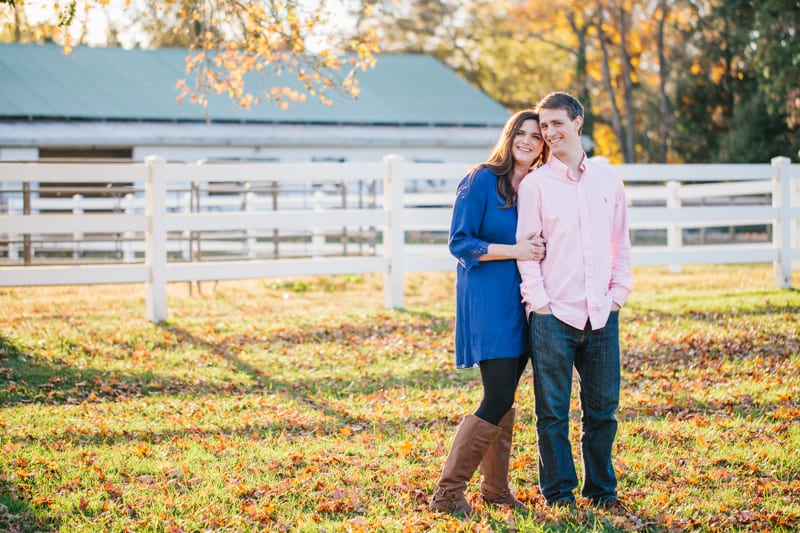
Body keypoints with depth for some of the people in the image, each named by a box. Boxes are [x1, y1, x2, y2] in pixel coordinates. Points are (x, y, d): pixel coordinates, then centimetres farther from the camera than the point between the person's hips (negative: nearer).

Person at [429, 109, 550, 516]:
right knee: (498, 399, -11)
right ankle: (447, 492, -4)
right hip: (487, 302, -7)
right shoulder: (481, 181, -8)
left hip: (520, 303, 7)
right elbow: (460, 243, -11)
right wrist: (514, 250, -19)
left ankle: (496, 487, 21)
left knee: (505, 399, 11)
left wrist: (538, 249, 1)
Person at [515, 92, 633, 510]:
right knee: (553, 411, 1)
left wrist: (619, 292, 8)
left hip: (601, 315, 3)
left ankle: (601, 489, 21)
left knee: (602, 409, 8)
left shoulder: (608, 179, 10)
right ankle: (559, 492, 12)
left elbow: (621, 244, 16)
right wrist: (539, 300, -7)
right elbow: (526, 248, -1)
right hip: (553, 316, -3)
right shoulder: (534, 184, 1)